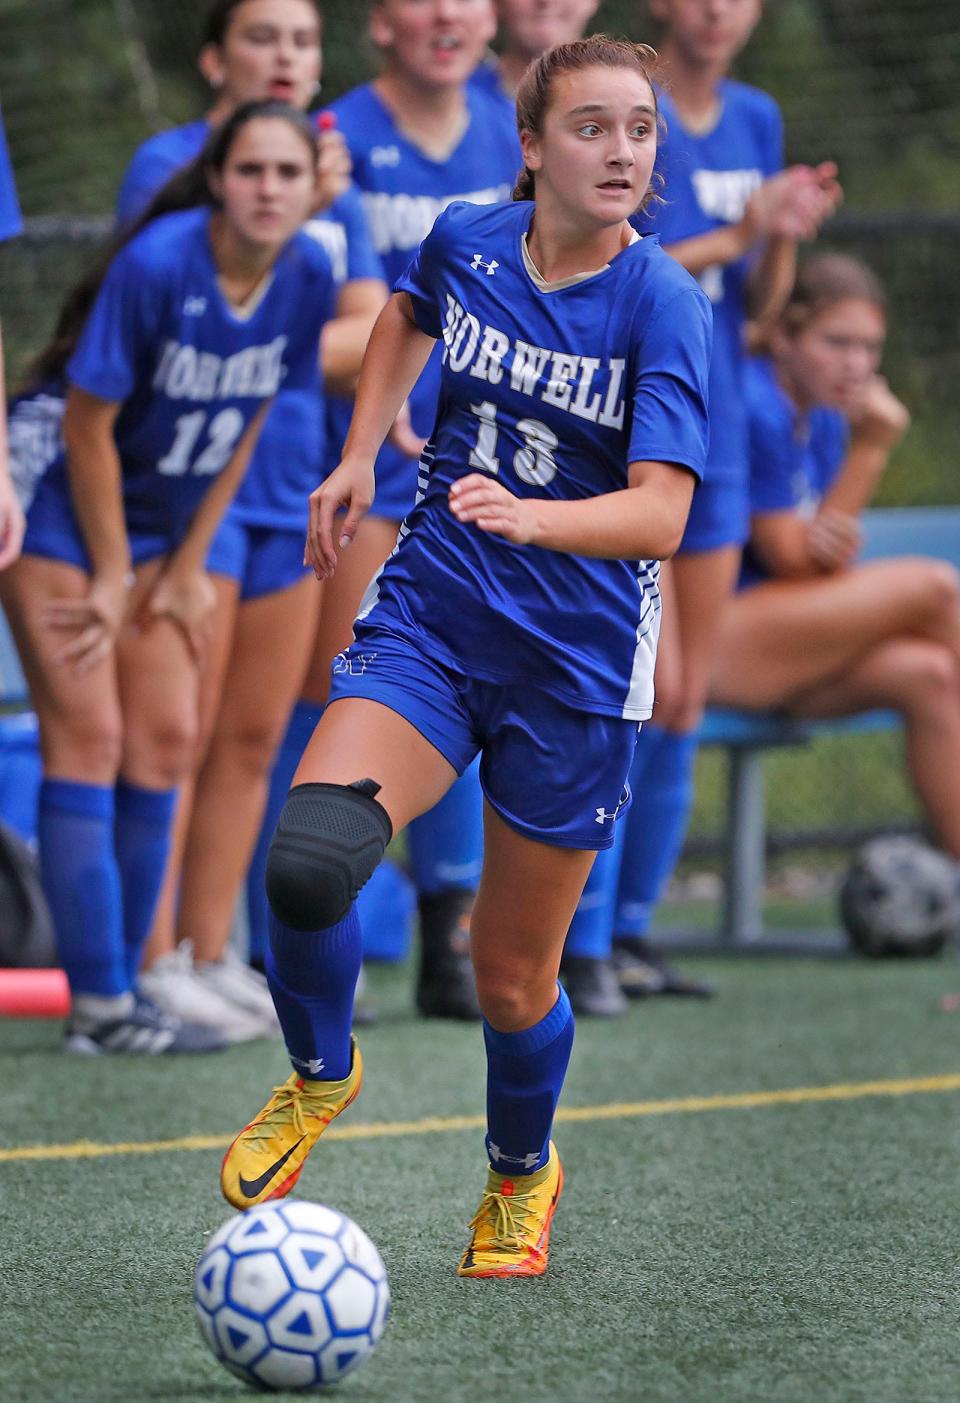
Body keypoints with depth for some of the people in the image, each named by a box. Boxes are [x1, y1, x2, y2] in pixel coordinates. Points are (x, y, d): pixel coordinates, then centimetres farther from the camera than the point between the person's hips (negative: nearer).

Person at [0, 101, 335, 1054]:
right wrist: (111, 579, -13)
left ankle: (120, 986, 11)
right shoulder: (156, 264, -26)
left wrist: (186, 568, 4)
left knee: (165, 737, 4)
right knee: (88, 737, -10)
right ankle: (98, 1003, -10)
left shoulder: (306, 277, -8)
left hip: (157, 524, 7)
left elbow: (244, 428, 4)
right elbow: (88, 428, -19)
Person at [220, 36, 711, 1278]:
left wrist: (528, 517, -43)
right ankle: (319, 1074, 7)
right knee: (306, 860, -23)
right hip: (428, 617, 2)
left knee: (511, 973, 7)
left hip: (574, 663, -2)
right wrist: (360, 454, 16)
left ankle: (520, 1176, 39)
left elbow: (659, 517, -26)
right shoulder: (466, 241, -3)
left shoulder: (660, 300, -15)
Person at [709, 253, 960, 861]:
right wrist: (871, 450, -15)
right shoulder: (756, 408, -16)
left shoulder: (827, 421, 12)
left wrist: (833, 546, -15)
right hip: (696, 638, -8)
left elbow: (819, 566, 9)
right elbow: (791, 564, -15)